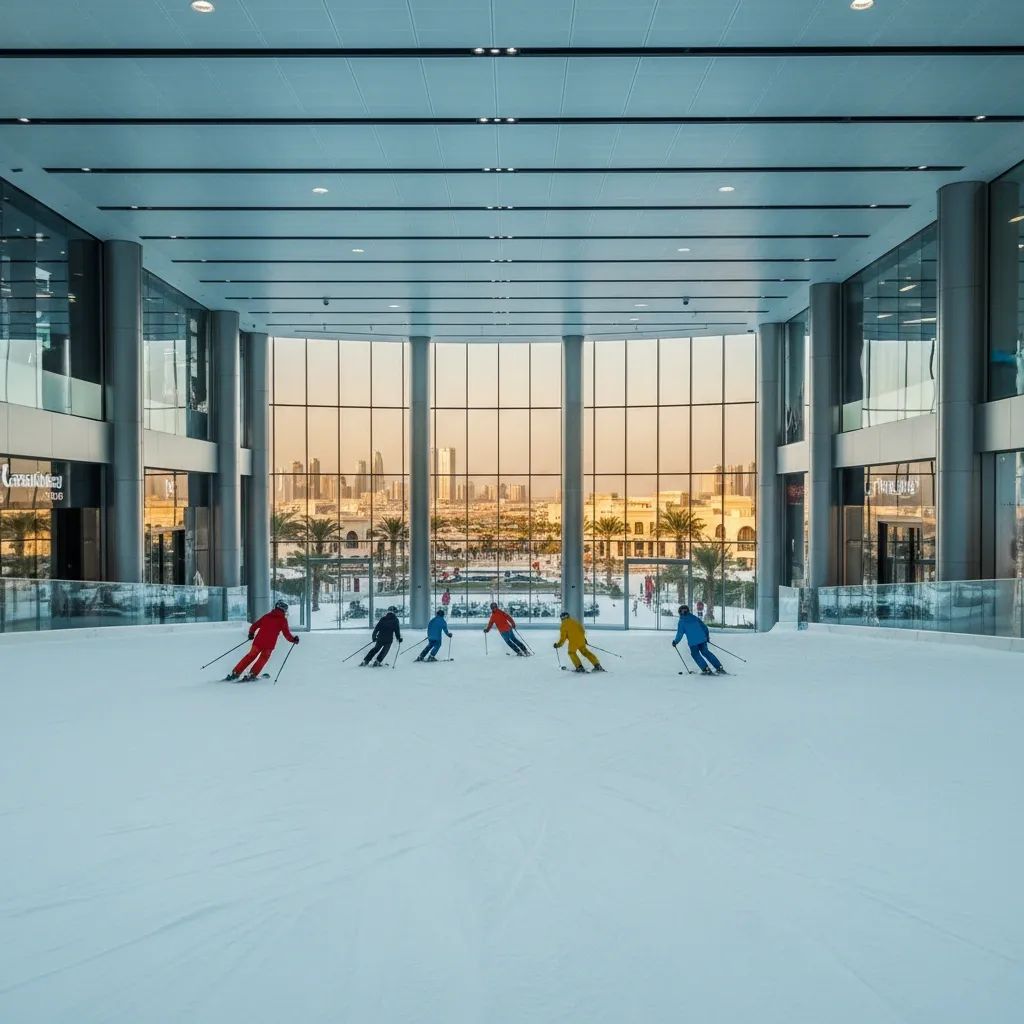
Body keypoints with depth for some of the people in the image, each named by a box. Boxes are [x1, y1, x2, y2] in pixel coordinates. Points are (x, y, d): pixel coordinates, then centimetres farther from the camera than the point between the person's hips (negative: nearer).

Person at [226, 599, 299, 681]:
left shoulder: (267, 616, 14)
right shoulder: (283, 620, 2)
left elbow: (254, 626, 16)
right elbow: (286, 633, -4)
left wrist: (251, 634, 32)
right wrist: (293, 640, 10)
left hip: (258, 641, 4)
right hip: (269, 644, -4)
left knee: (251, 656, 14)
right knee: (263, 658, 13)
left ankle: (235, 673, 13)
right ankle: (252, 674, 2)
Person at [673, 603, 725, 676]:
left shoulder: (681, 621, 1)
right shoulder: (694, 617, 13)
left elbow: (680, 634, -2)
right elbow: (704, 626, 15)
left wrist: (675, 642, 13)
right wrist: (707, 636, 27)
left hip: (692, 641, -4)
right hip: (702, 639, 4)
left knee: (695, 654, 14)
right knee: (706, 652, 16)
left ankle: (706, 669, 2)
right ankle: (719, 668, 12)